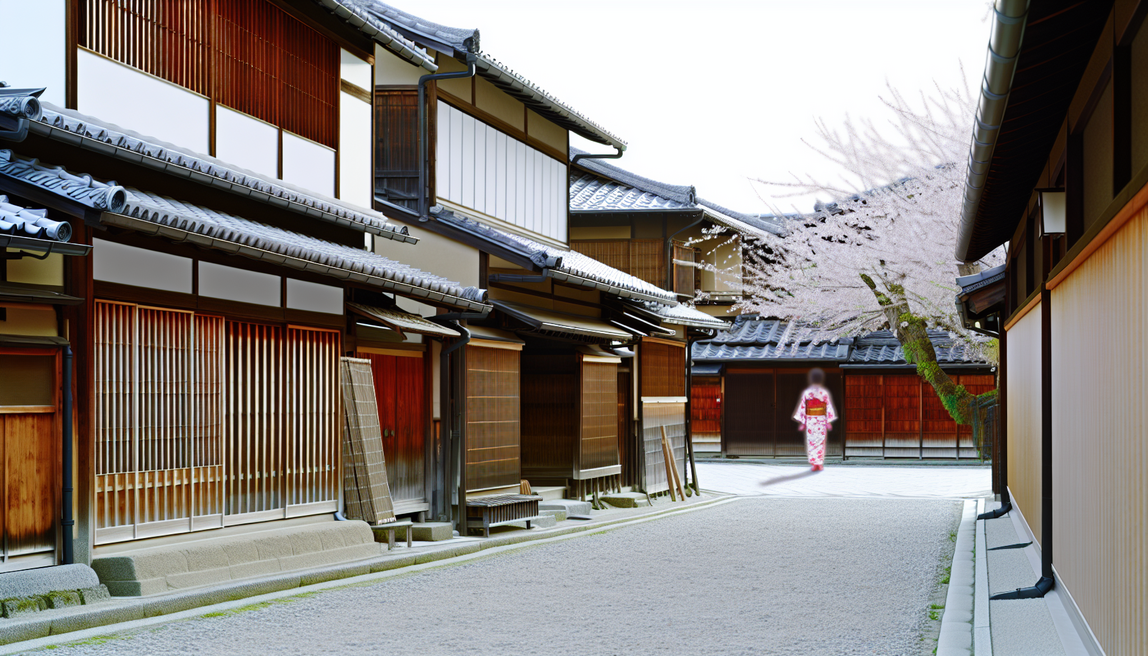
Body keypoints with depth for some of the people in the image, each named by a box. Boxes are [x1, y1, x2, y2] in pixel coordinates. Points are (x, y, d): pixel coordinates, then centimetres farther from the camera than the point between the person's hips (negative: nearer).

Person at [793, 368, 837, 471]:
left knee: (811, 442, 5)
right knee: (820, 442, 7)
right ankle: (820, 464, 7)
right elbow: (829, 408, -5)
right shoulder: (824, 393, -5)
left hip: (809, 421, 0)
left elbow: (802, 408, -3)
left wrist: (802, 422, 2)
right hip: (821, 420, 0)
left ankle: (814, 464, 3)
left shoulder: (806, 393, -3)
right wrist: (829, 422, 0)